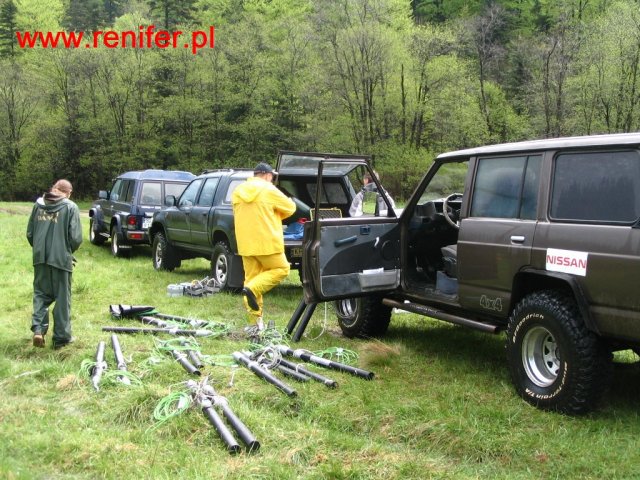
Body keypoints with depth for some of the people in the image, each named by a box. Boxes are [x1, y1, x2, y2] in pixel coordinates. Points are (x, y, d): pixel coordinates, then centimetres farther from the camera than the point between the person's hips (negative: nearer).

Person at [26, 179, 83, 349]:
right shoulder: (70, 207, -7)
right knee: (62, 298, 7)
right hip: (61, 259, -4)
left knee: (41, 294, 18)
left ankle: (38, 328, 1)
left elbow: (30, 233, 9)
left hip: (40, 258, 4)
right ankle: (61, 337, 13)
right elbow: (76, 238, -11)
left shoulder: (38, 205, 5)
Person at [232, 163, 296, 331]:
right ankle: (253, 289, -10)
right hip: (266, 242, -6)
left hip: (245, 244, 6)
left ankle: (255, 320, 11)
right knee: (281, 269, 10)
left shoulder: (237, 192, 11)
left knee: (251, 277, 11)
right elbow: (290, 208, 1)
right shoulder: (269, 190, -7)